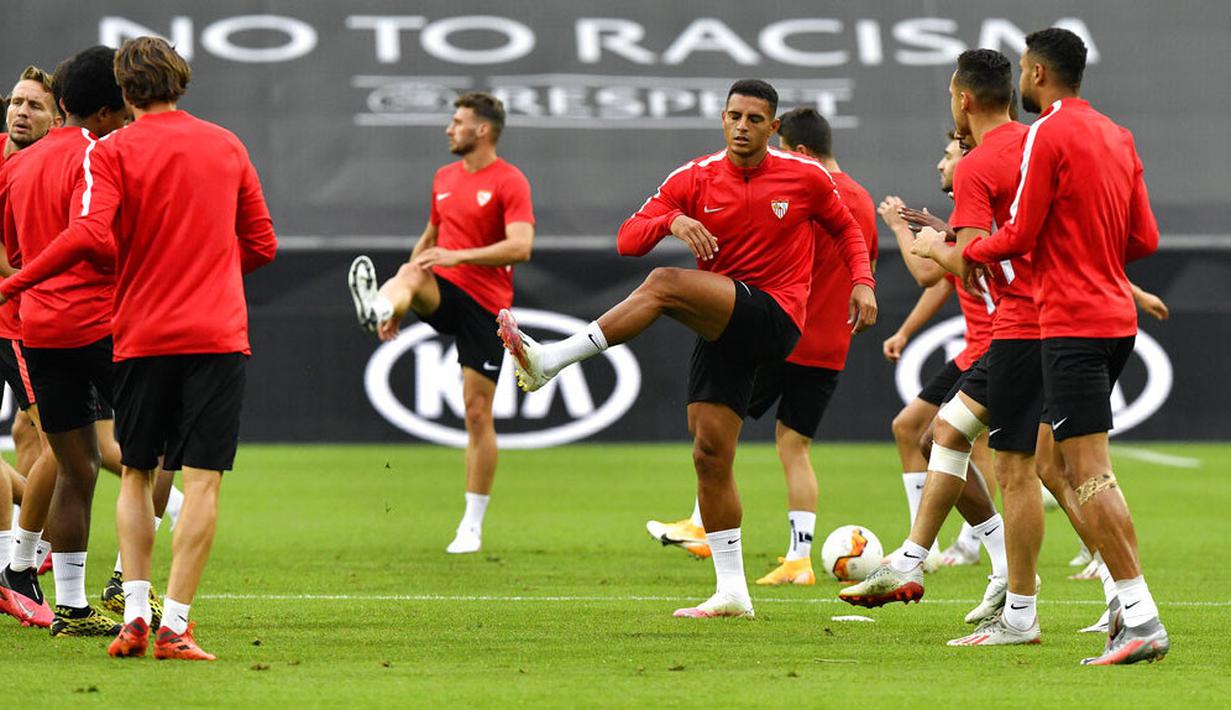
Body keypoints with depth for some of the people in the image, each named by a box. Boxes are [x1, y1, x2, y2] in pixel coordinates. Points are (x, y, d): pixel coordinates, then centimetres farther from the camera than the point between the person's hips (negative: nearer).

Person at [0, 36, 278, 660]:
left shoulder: (111, 152, -2)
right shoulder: (227, 146, 9)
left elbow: (90, 236, -18)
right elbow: (262, 244, 14)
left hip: (142, 335, -1)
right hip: (218, 338, 1)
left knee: (135, 475, 14)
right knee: (202, 480, -3)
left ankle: (135, 615, 6)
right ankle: (174, 626, -11)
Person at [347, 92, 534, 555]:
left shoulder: (510, 183, -7)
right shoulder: (444, 178, 14)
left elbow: (520, 247, -20)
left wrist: (458, 256, -30)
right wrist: (399, 306, 19)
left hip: (485, 304, -5)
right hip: (442, 291, 5)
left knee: (478, 412, -2)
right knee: (411, 275, -32)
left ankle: (473, 524, 5)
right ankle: (378, 307, -67)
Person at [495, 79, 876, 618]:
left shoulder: (806, 178, 1)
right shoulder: (696, 179, 5)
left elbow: (845, 229, 19)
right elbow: (628, 240, -2)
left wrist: (862, 282, 2)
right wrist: (671, 221, -22)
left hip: (774, 317, -5)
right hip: (724, 328, 5)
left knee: (665, 285, -27)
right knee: (709, 454, -1)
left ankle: (549, 361, -29)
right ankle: (732, 592, 6)